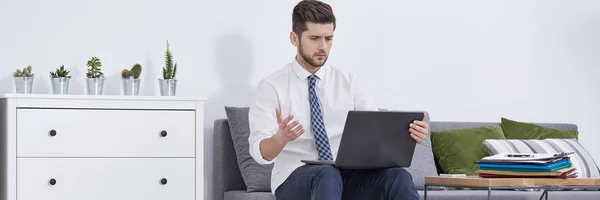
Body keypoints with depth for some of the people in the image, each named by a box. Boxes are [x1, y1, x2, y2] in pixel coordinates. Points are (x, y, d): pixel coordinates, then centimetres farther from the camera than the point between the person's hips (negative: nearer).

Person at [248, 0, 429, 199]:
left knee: (397, 176, -28)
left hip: (346, 176, 4)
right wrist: (281, 138, -34)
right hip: (296, 179, -3)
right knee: (327, 175, -40)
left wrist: (409, 132, -20)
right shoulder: (271, 87, 0)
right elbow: (261, 152, -10)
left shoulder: (347, 82, 12)